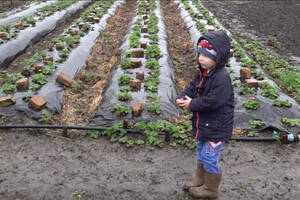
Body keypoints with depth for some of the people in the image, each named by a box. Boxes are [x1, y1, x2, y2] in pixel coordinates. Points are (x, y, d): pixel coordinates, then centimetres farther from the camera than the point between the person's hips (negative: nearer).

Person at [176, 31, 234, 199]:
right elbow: (193, 89, 11)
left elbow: (212, 101, -30)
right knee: (201, 152, 23)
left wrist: (191, 104, -21)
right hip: (204, 123, 9)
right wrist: (182, 98, -9)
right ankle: (201, 180, 42)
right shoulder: (201, 72, 2)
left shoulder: (222, 78, -26)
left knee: (209, 157, 3)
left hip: (217, 127, -9)